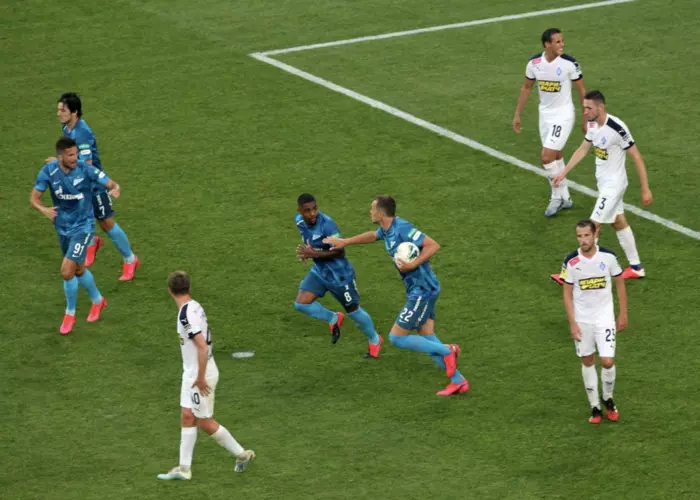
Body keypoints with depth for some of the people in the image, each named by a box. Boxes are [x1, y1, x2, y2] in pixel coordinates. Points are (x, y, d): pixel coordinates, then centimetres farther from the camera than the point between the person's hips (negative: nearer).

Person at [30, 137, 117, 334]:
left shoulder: (86, 170, -20)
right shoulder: (49, 171, -13)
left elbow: (112, 184, -15)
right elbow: (34, 198, -7)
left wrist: (115, 190, -40)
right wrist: (44, 209, -29)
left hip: (82, 227, -4)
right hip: (62, 227, 4)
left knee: (67, 271, -13)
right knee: (78, 270, 21)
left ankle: (70, 314, 11)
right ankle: (97, 300, 48)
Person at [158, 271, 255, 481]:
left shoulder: (186, 315, -25)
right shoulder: (195, 307, 4)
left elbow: (203, 347, -29)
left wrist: (200, 378, -22)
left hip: (200, 375, -9)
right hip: (191, 372, 9)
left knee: (205, 422, 3)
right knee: (187, 418, 10)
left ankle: (241, 454, 16)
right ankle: (184, 468, 15)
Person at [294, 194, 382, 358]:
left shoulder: (327, 225, -31)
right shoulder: (299, 221, -8)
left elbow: (340, 252, -26)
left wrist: (314, 254, -33)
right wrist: (306, 250, -5)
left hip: (339, 274, -6)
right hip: (319, 271, 6)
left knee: (353, 310, 9)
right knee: (301, 303, -10)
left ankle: (374, 340, 37)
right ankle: (333, 319, 18)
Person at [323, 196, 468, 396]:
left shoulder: (402, 228, -21)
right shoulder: (387, 229, 8)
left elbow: (433, 245, -24)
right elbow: (372, 236, 31)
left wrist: (413, 264, -29)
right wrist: (344, 242, 37)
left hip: (422, 291, -9)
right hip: (418, 290, 9)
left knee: (397, 338, -5)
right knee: (428, 340, 11)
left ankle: (447, 351, 0)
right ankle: (458, 381, 14)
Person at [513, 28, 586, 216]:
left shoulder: (569, 63, -18)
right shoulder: (534, 63, -7)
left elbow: (581, 90, -7)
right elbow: (526, 88, 8)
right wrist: (517, 115, 9)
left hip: (563, 115, -5)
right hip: (545, 114, 5)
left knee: (547, 157, -13)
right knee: (555, 156, 14)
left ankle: (557, 197, 5)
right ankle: (565, 198, 28)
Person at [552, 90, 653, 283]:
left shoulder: (616, 128, -26)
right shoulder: (593, 124, -1)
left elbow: (637, 157, -19)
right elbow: (583, 149, 16)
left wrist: (645, 189, -17)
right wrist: (564, 173, 13)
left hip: (613, 185, -8)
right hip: (604, 182, 8)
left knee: (594, 226, -7)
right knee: (619, 223, 15)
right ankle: (636, 268, 26)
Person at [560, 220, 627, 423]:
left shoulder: (608, 256, -10)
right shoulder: (571, 261, -10)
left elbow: (620, 284, 3)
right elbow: (567, 294, -2)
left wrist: (623, 314, 3)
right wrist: (572, 323, -8)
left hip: (604, 318, -1)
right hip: (582, 320, 1)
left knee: (607, 361, -7)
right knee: (587, 361, 8)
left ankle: (608, 399, 20)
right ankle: (594, 407, 21)